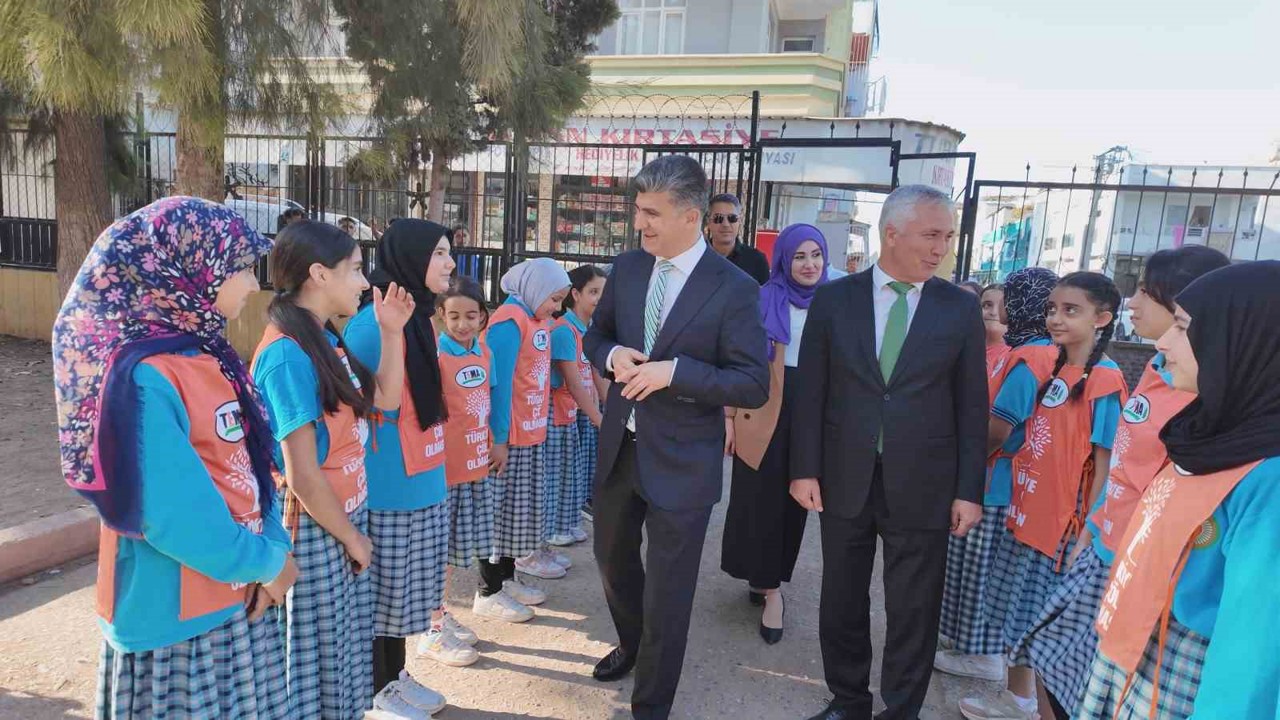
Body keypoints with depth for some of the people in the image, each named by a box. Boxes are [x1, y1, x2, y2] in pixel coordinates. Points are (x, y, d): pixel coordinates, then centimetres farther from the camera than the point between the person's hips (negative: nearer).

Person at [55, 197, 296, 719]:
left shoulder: (208, 355, 4)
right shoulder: (144, 376, -23)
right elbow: (173, 515, -25)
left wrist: (273, 546, -5)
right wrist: (266, 561, -13)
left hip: (236, 597, 8)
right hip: (175, 617, -8)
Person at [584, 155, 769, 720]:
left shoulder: (734, 289, -15)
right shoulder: (626, 268, 1)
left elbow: (754, 385, -16)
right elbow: (596, 335, 13)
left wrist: (674, 370, -27)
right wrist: (612, 355, -11)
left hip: (681, 461, -5)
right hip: (618, 446, 6)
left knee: (667, 591, 8)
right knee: (613, 560, 25)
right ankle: (631, 645, 56)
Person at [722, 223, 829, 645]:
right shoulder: (762, 301, -4)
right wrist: (729, 417, -7)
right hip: (763, 413, -3)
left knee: (793, 502, 11)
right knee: (760, 500, 2)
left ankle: (765, 578, 30)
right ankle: (770, 590, 15)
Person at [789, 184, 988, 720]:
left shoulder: (961, 308, -1)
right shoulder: (834, 299, -1)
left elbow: (971, 405, 0)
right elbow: (810, 391, 0)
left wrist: (969, 490, -2)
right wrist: (805, 469, -3)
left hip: (922, 488, 0)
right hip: (844, 480, 1)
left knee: (914, 613, 10)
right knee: (842, 603, 15)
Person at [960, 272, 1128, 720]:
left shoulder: (1105, 383, -15)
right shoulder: (1045, 370, 4)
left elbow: (1105, 469, -15)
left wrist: (1088, 537, -15)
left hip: (1065, 525, -7)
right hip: (1025, 514, 7)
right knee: (1017, 615, 19)